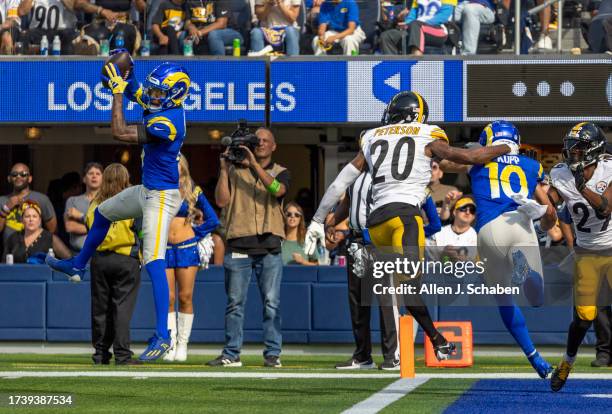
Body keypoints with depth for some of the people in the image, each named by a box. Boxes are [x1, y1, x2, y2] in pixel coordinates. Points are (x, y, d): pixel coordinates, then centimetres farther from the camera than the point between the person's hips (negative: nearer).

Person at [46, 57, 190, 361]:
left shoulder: (168, 122, -28)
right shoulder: (164, 106, -1)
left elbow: (120, 133, -29)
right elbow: (138, 94, 19)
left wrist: (118, 92, -22)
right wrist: (124, 82, -2)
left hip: (161, 197, -11)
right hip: (147, 191, 11)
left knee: (154, 262, -17)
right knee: (103, 213, 31)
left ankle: (163, 335, -22)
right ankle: (78, 265, 55)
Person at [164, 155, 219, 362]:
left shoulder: (193, 191, 6)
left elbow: (212, 220, 10)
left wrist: (196, 233, 3)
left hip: (187, 249, 0)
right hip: (163, 249, 0)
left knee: (185, 297, -2)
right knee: (167, 298, -4)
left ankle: (183, 344, 4)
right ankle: (170, 344, -1)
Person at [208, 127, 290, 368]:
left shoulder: (280, 172, 12)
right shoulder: (236, 171, 13)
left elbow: (277, 190, -11)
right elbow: (221, 200, 2)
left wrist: (255, 164, -15)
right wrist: (224, 169, -3)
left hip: (269, 245, -1)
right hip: (238, 245, 1)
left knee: (272, 303, -4)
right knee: (235, 303, 1)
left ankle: (272, 354, -1)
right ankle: (231, 354, 5)